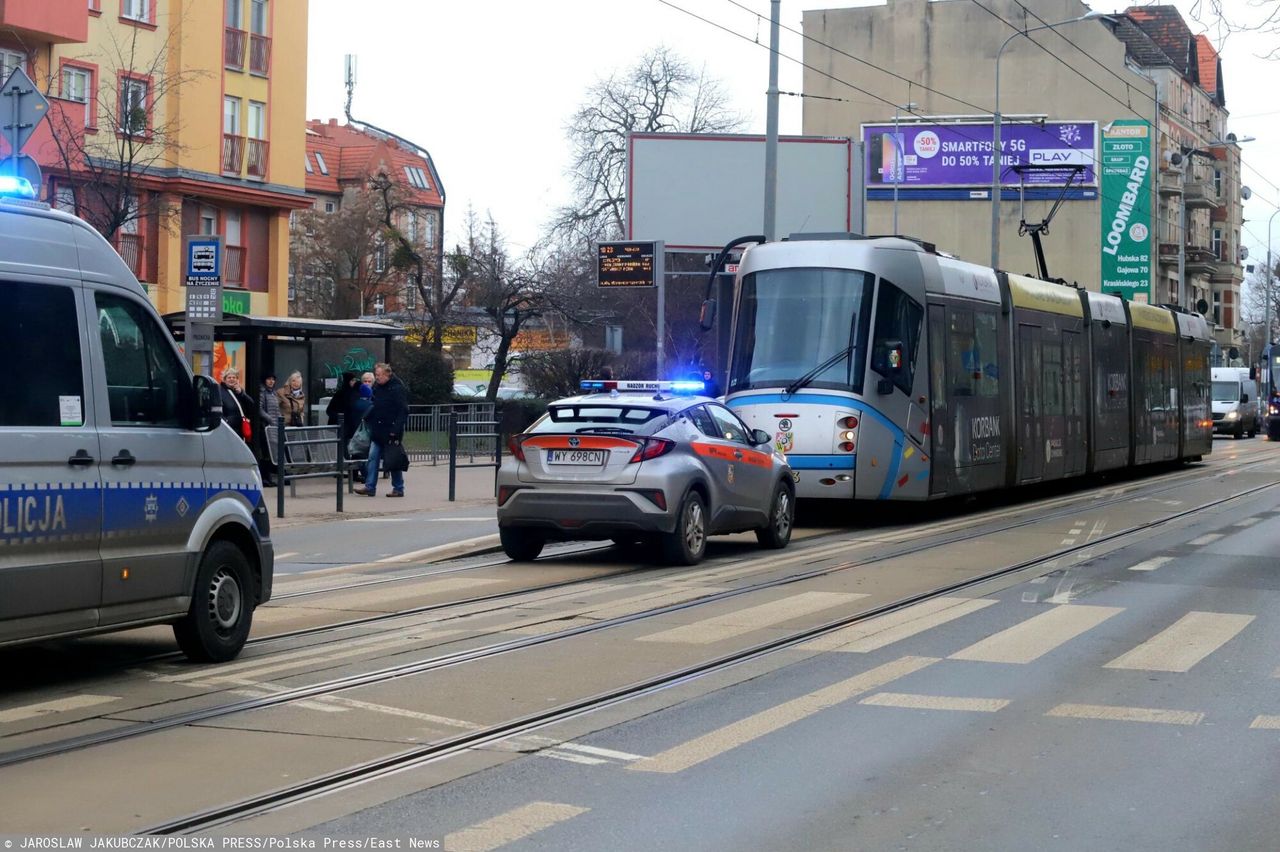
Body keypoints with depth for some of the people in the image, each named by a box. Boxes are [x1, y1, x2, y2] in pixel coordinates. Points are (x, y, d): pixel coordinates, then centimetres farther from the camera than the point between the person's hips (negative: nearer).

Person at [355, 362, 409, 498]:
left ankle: (398, 488, 10)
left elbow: (403, 412, -16)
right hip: (377, 431, 7)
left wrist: (396, 431, -21)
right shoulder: (377, 387, 11)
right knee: (372, 458, 2)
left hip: (390, 432, -7)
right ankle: (370, 487, 3)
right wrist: (367, 418, 8)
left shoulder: (398, 389, -12)